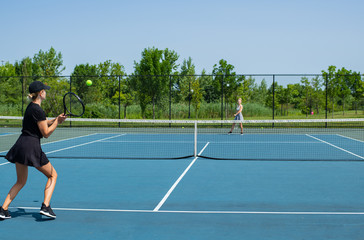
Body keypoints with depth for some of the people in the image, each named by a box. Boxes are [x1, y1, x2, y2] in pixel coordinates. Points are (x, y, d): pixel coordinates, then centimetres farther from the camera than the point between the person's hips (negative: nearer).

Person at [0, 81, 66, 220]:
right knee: (53, 175, 8)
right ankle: (45, 207, -2)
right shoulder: (38, 110, -14)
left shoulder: (31, 107, 15)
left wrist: (56, 120, 8)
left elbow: (42, 123, 25)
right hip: (31, 147, -8)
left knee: (21, 182, 18)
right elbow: (46, 133, -12)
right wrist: (57, 121, -4)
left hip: (20, 145, 8)